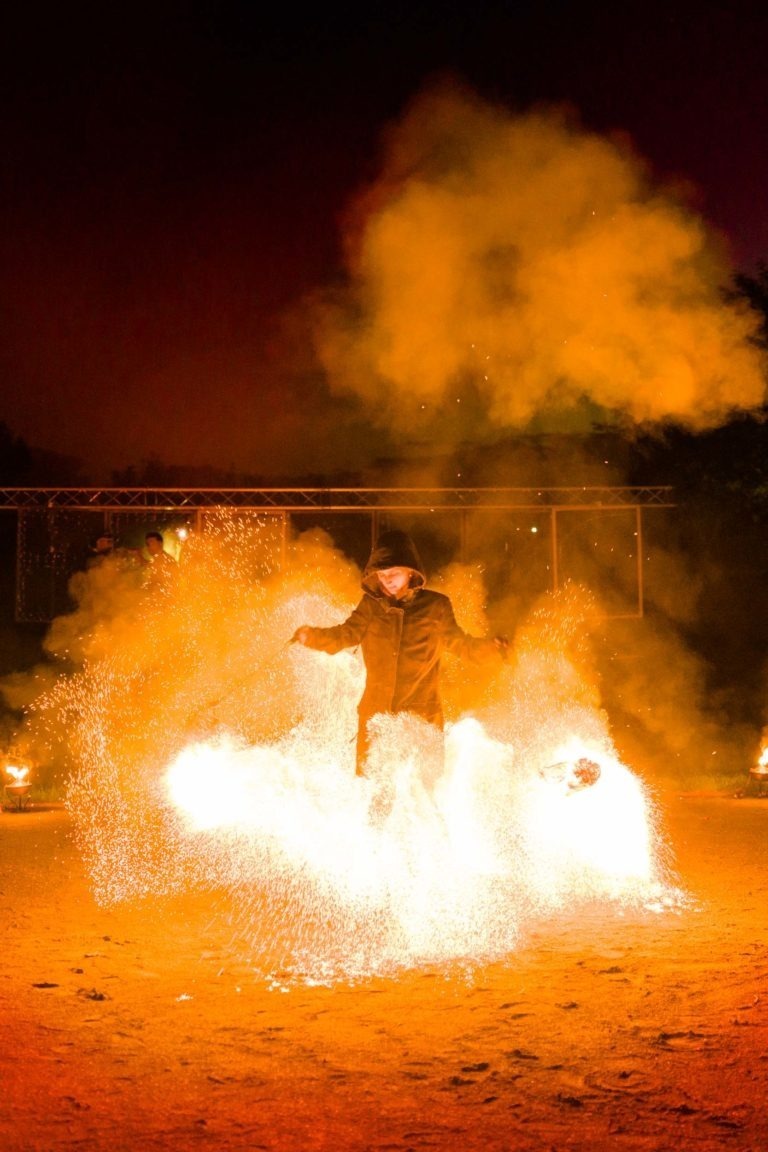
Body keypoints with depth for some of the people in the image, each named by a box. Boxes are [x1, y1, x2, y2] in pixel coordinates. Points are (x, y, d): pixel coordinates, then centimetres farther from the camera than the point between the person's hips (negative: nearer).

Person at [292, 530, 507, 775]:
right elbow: (346, 634, -2)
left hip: (422, 712, -2)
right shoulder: (371, 605, 6)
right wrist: (312, 636, -20)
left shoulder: (435, 606, 1)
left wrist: (490, 648, -13)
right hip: (376, 710, 2)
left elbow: (458, 642, 5)